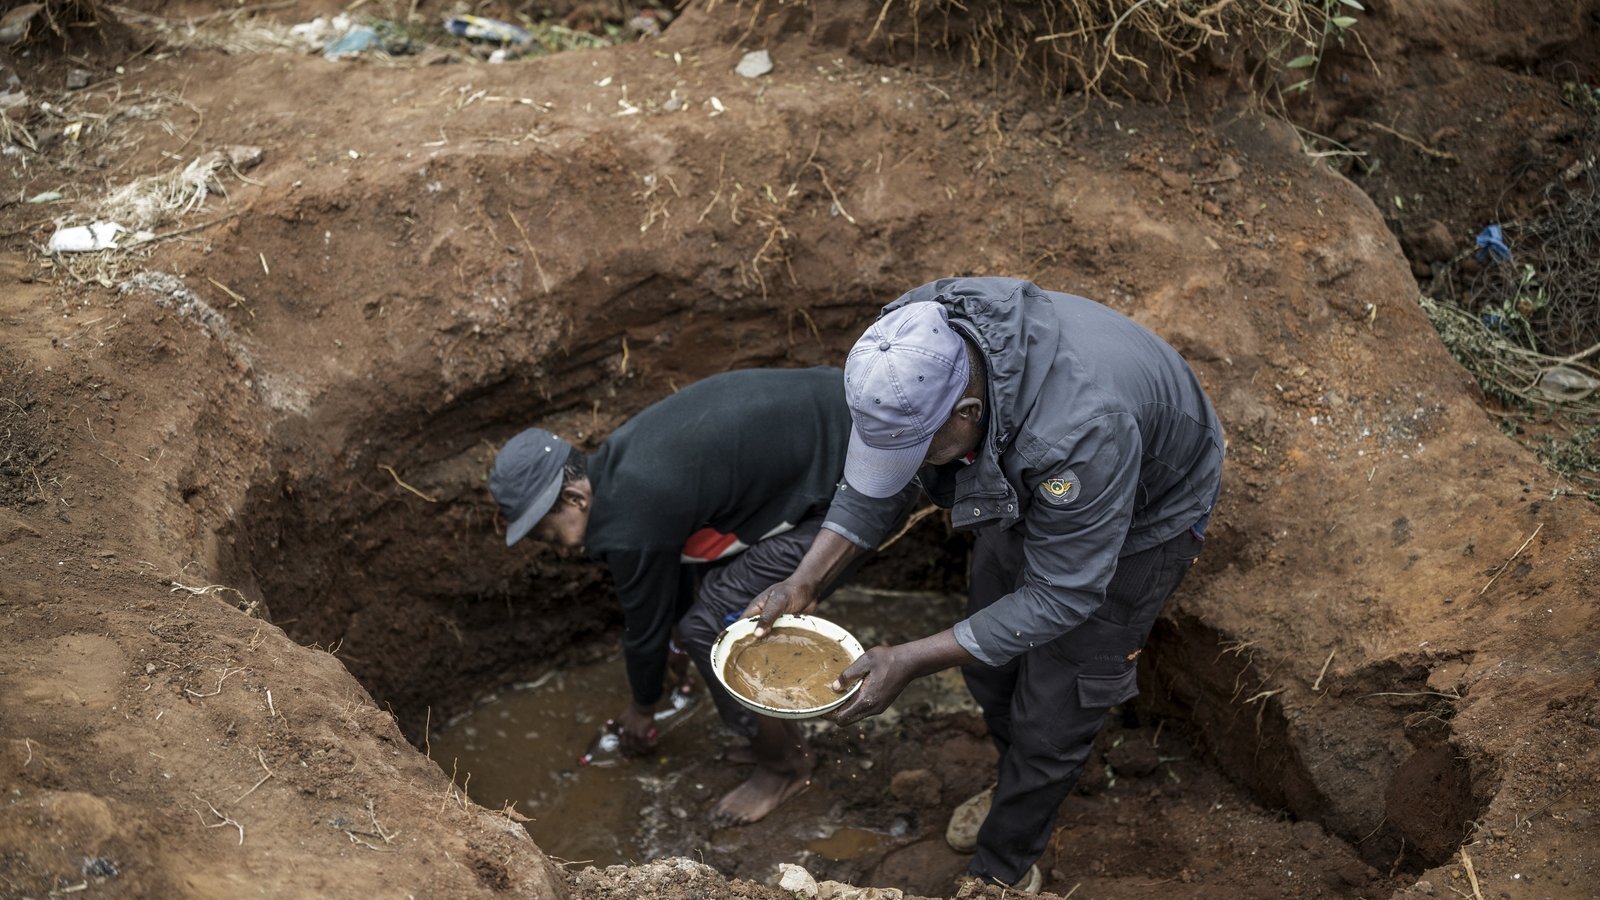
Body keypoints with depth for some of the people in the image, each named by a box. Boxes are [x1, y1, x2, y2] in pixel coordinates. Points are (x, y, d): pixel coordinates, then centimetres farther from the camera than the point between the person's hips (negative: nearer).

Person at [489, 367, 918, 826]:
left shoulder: (633, 522, -19)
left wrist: (642, 709, 18)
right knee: (701, 581, 16)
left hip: (867, 481, -10)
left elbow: (647, 623, -2)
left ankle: (785, 765, 14)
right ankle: (781, 734, 28)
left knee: (713, 624, -6)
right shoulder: (620, 461, 8)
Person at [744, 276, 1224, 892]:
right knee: (990, 660, 20)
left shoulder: (1081, 430, -48)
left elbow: (1059, 598, -34)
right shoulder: (914, 346, -29)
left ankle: (1002, 871, 29)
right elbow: (873, 477, -9)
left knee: (1050, 715, 2)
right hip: (1029, 489, 6)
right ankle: (1020, 788, 50)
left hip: (1138, 513, -6)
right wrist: (804, 581, -17)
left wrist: (910, 662, -34)